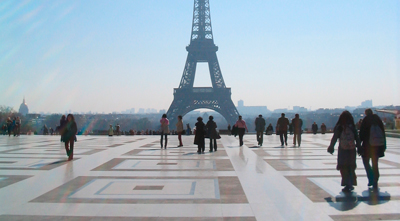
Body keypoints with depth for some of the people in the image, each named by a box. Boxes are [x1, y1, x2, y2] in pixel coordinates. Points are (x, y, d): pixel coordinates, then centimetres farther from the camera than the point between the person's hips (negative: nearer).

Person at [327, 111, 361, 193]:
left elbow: (334, 138, -4)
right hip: (352, 149, 3)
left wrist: (331, 147, 4)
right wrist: (359, 148, 8)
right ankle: (350, 184, 17)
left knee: (344, 168, 2)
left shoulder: (339, 127, -5)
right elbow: (357, 138, 1)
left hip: (343, 150, -3)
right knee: (351, 168, 13)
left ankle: (347, 184, -3)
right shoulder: (352, 127, 1)